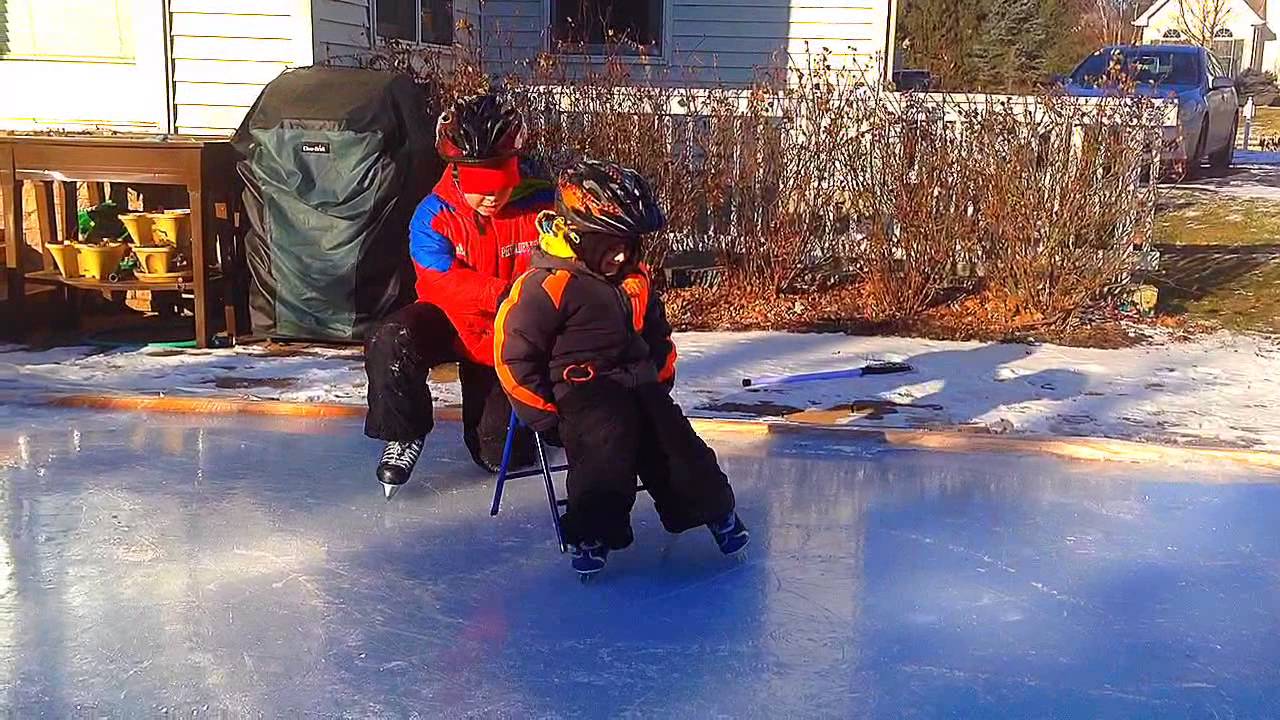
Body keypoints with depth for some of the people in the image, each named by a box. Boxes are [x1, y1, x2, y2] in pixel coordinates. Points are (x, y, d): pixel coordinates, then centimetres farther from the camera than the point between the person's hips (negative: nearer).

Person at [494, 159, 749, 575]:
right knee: (608, 444, -31)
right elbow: (514, 355, -11)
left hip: (639, 386, 7)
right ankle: (591, 533, -19)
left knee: (675, 441, -10)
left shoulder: (635, 282, 13)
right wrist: (546, 416, -11)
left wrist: (658, 386, 14)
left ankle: (713, 508, 9)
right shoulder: (547, 286, -11)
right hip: (580, 390, -6)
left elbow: (658, 338, 28)